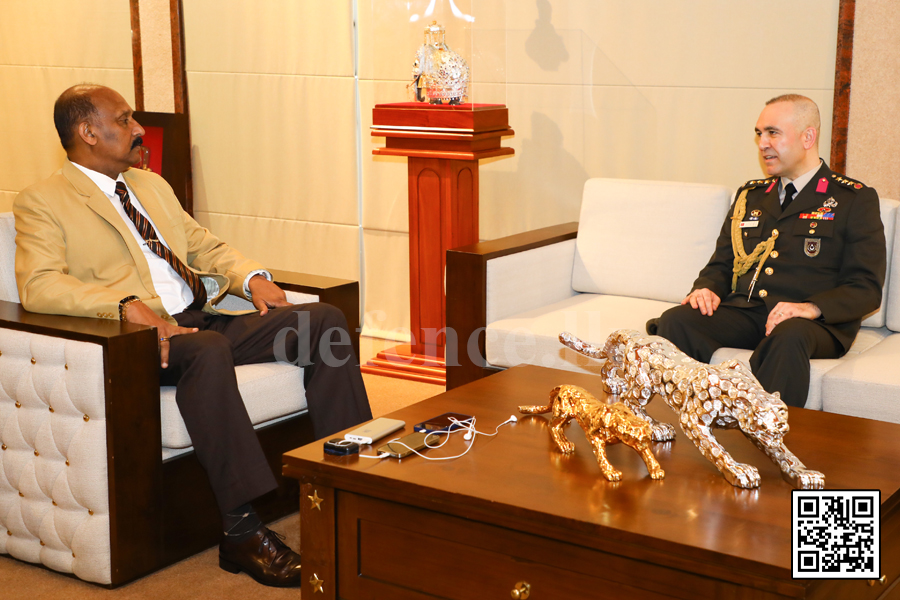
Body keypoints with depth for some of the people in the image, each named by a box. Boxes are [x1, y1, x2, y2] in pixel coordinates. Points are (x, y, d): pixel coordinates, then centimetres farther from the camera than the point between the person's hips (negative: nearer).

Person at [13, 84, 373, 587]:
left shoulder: (152, 185, 25)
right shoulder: (41, 203, 1)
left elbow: (205, 245, 28)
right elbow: (39, 286, -14)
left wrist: (252, 277, 6)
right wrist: (128, 304, -28)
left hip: (204, 320, 8)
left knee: (325, 319, -10)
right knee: (208, 350, -40)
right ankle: (243, 532, -37)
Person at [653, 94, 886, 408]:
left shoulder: (855, 199, 7)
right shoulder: (750, 195, 24)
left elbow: (866, 288, -1)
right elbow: (720, 264, 25)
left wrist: (812, 307, -20)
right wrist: (706, 289, 0)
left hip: (816, 323, -4)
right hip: (742, 313, 4)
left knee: (788, 338, -40)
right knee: (676, 320, -25)